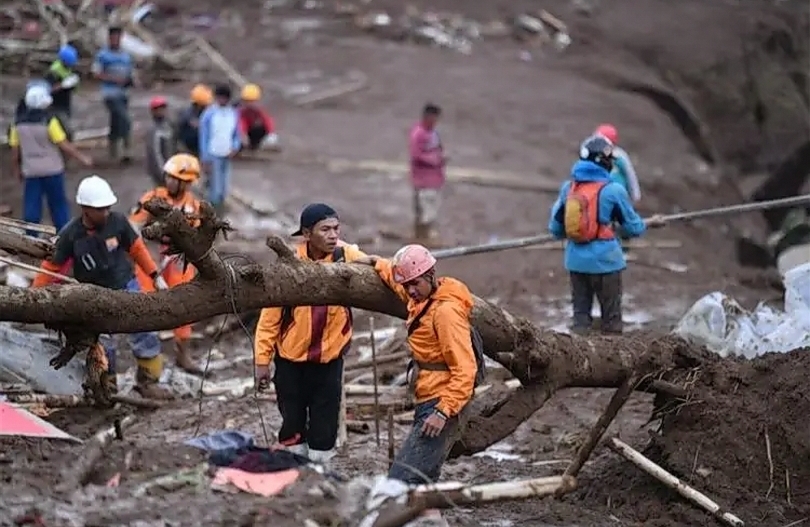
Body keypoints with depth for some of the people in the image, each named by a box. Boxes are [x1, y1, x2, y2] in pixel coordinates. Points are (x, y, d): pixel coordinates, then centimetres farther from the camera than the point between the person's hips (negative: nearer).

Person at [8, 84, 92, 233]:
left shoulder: (18, 124, -3)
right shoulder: (49, 121, -15)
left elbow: (15, 150, 1)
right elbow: (64, 145, -15)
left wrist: (16, 170, 15)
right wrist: (82, 158, -5)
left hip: (31, 171, 3)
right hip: (52, 170, -3)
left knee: (31, 205, 7)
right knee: (58, 204, 10)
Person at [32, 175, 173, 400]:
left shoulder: (117, 221, -17)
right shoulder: (71, 234, -20)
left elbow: (137, 248, -1)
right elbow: (52, 267, -9)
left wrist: (156, 276, 3)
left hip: (126, 288, 1)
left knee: (145, 335, 1)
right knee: (101, 344, 4)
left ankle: (147, 381, 17)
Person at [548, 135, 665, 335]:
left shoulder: (568, 187, 0)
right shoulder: (613, 190, -11)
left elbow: (555, 229, 5)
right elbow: (633, 227, 0)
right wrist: (651, 223, 20)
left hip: (576, 260, 4)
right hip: (604, 260, -4)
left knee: (580, 313, 13)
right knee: (611, 317, 8)